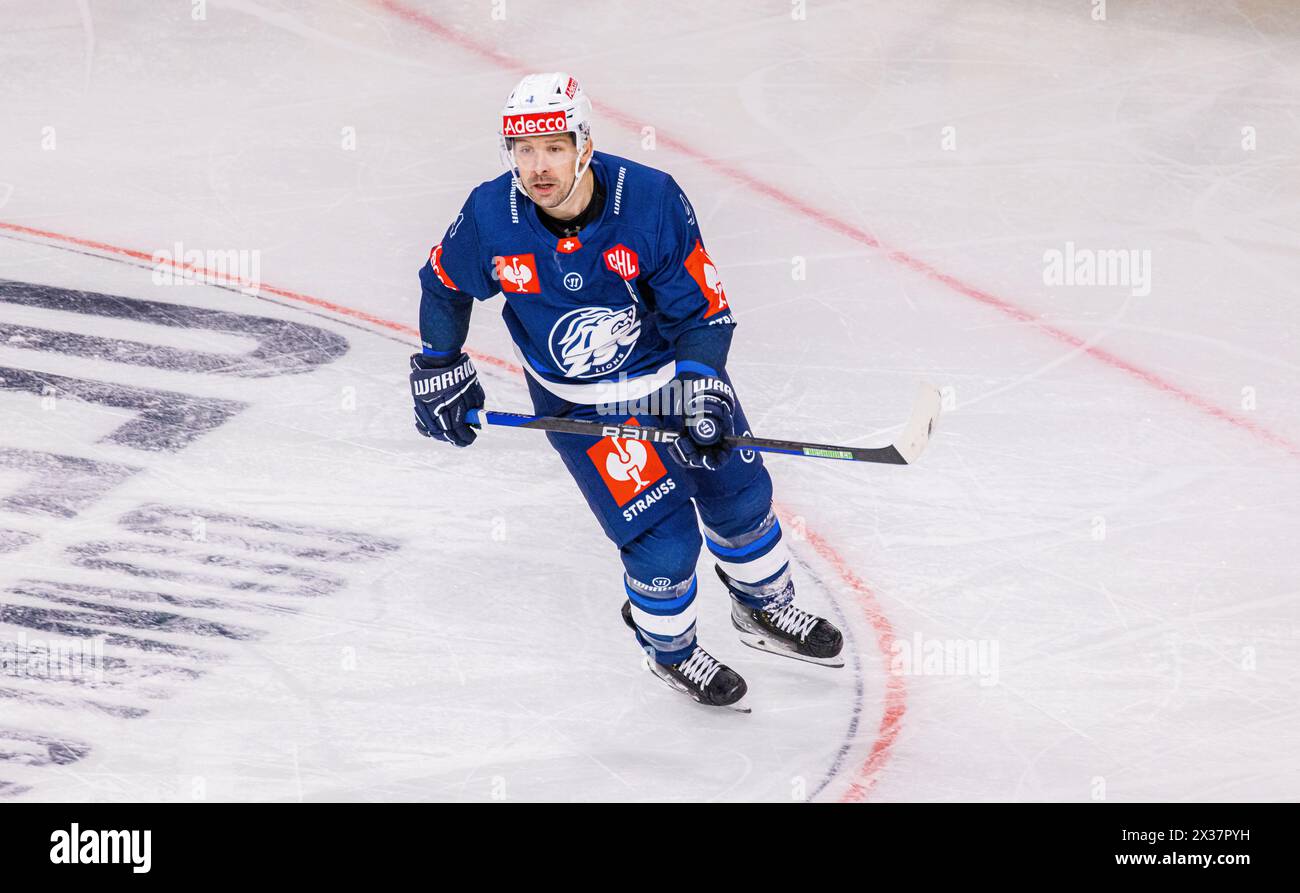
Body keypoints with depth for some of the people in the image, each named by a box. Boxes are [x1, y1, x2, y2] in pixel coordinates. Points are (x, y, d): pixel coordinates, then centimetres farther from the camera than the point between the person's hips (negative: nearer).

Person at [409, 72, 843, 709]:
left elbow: (702, 309, -17)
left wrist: (700, 389, -28)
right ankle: (670, 650, 22)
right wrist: (437, 369, 4)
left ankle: (765, 610, 46)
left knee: (739, 496, 15)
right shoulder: (490, 217, -22)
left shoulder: (652, 201, -26)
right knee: (663, 538, -9)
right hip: (578, 405, -1)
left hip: (671, 368, 1)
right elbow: (443, 284, 1)